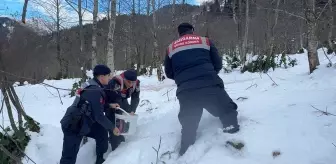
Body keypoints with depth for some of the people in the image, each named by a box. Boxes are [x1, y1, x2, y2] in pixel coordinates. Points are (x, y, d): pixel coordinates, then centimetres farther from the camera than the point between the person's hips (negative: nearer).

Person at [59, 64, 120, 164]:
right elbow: (99, 116, -21)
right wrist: (112, 127, -9)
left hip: (82, 122, 10)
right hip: (73, 126, -10)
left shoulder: (92, 85, 4)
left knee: (102, 133, 16)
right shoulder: (95, 91, -24)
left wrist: (109, 105, 12)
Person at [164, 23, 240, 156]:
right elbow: (218, 64, 15)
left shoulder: (171, 48, 18)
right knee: (228, 113, 15)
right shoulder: (205, 41, 14)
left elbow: (169, 73, 21)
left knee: (188, 126, 16)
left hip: (186, 92, 2)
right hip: (210, 86, -2)